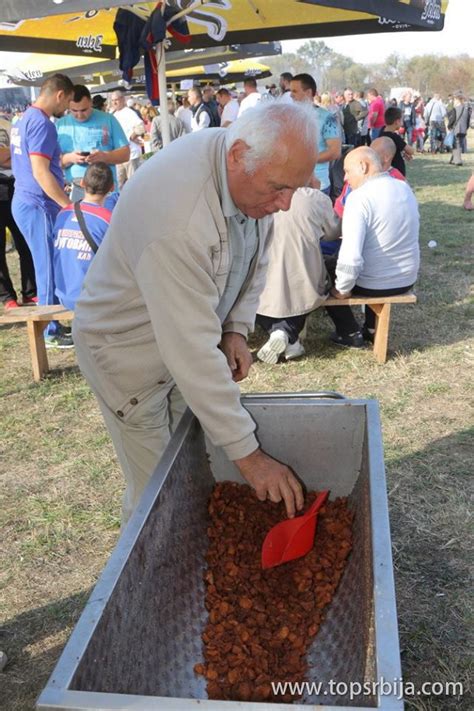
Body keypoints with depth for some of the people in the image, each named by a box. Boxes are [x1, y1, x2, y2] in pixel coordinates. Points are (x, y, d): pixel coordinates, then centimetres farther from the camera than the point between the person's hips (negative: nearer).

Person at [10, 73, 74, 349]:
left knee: (47, 267, 15)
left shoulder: (24, 119, 16)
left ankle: (49, 325, 24)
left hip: (25, 202, 10)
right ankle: (51, 332, 7)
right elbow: (40, 173, -22)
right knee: (50, 268, -2)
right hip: (38, 206, -10)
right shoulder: (41, 123, -16)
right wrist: (69, 204, -18)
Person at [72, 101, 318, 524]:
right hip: (128, 347, -7)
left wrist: (237, 328, -8)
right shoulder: (178, 218, -40)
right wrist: (247, 453, -32)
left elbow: (255, 258, 6)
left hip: (188, 331, 7)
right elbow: (193, 352, -38)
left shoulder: (257, 172, -13)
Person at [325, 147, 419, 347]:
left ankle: (350, 333, 21)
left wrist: (342, 290, -15)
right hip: (408, 279, 7)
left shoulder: (359, 197, -23)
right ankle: (372, 329, 37)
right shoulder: (405, 188, 1)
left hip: (373, 284, -7)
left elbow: (350, 258, -31)